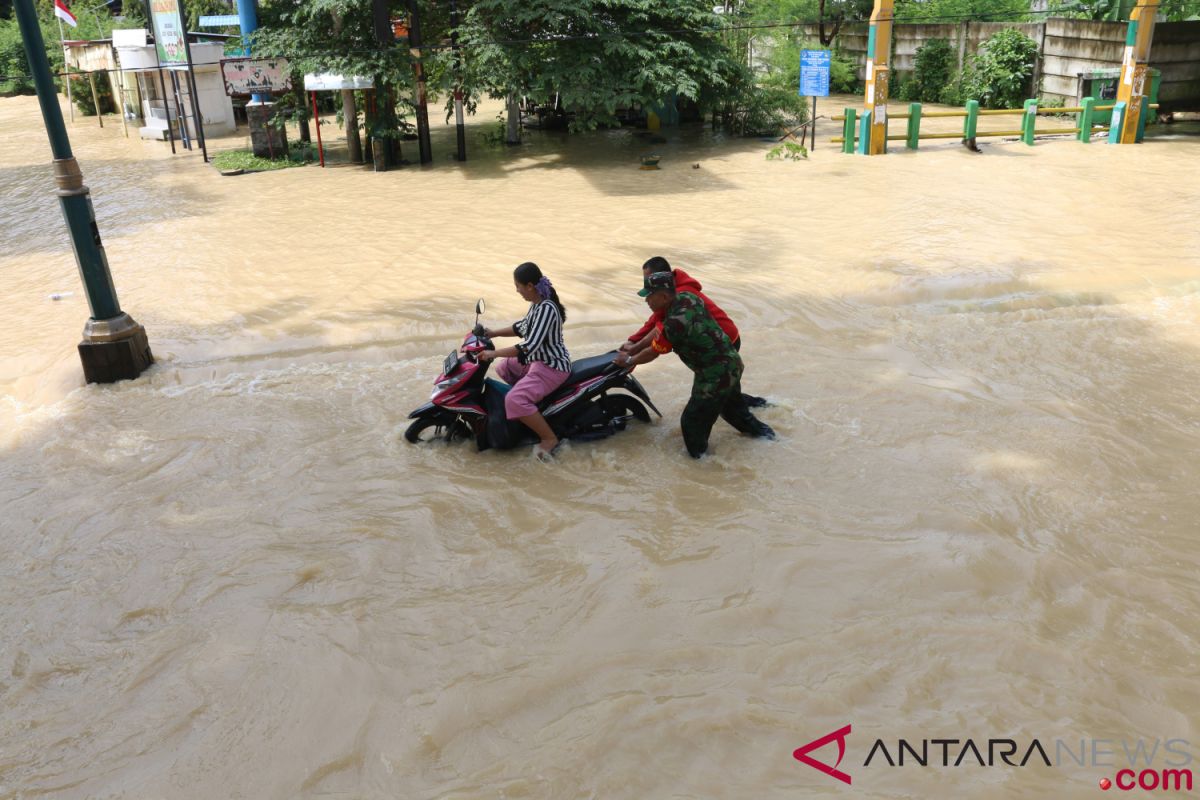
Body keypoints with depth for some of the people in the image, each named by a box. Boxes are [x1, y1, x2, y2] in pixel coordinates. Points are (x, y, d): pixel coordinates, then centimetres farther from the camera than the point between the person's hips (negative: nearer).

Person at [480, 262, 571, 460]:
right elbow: (522, 327, 20)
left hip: (552, 366, -11)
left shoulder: (547, 309, -27)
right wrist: (494, 333, 13)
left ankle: (549, 438, -12)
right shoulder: (538, 303, 3)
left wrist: (493, 353, -29)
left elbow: (529, 347, -33)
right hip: (538, 359, 11)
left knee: (514, 400, -26)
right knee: (502, 369, 25)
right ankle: (528, 408, 35)